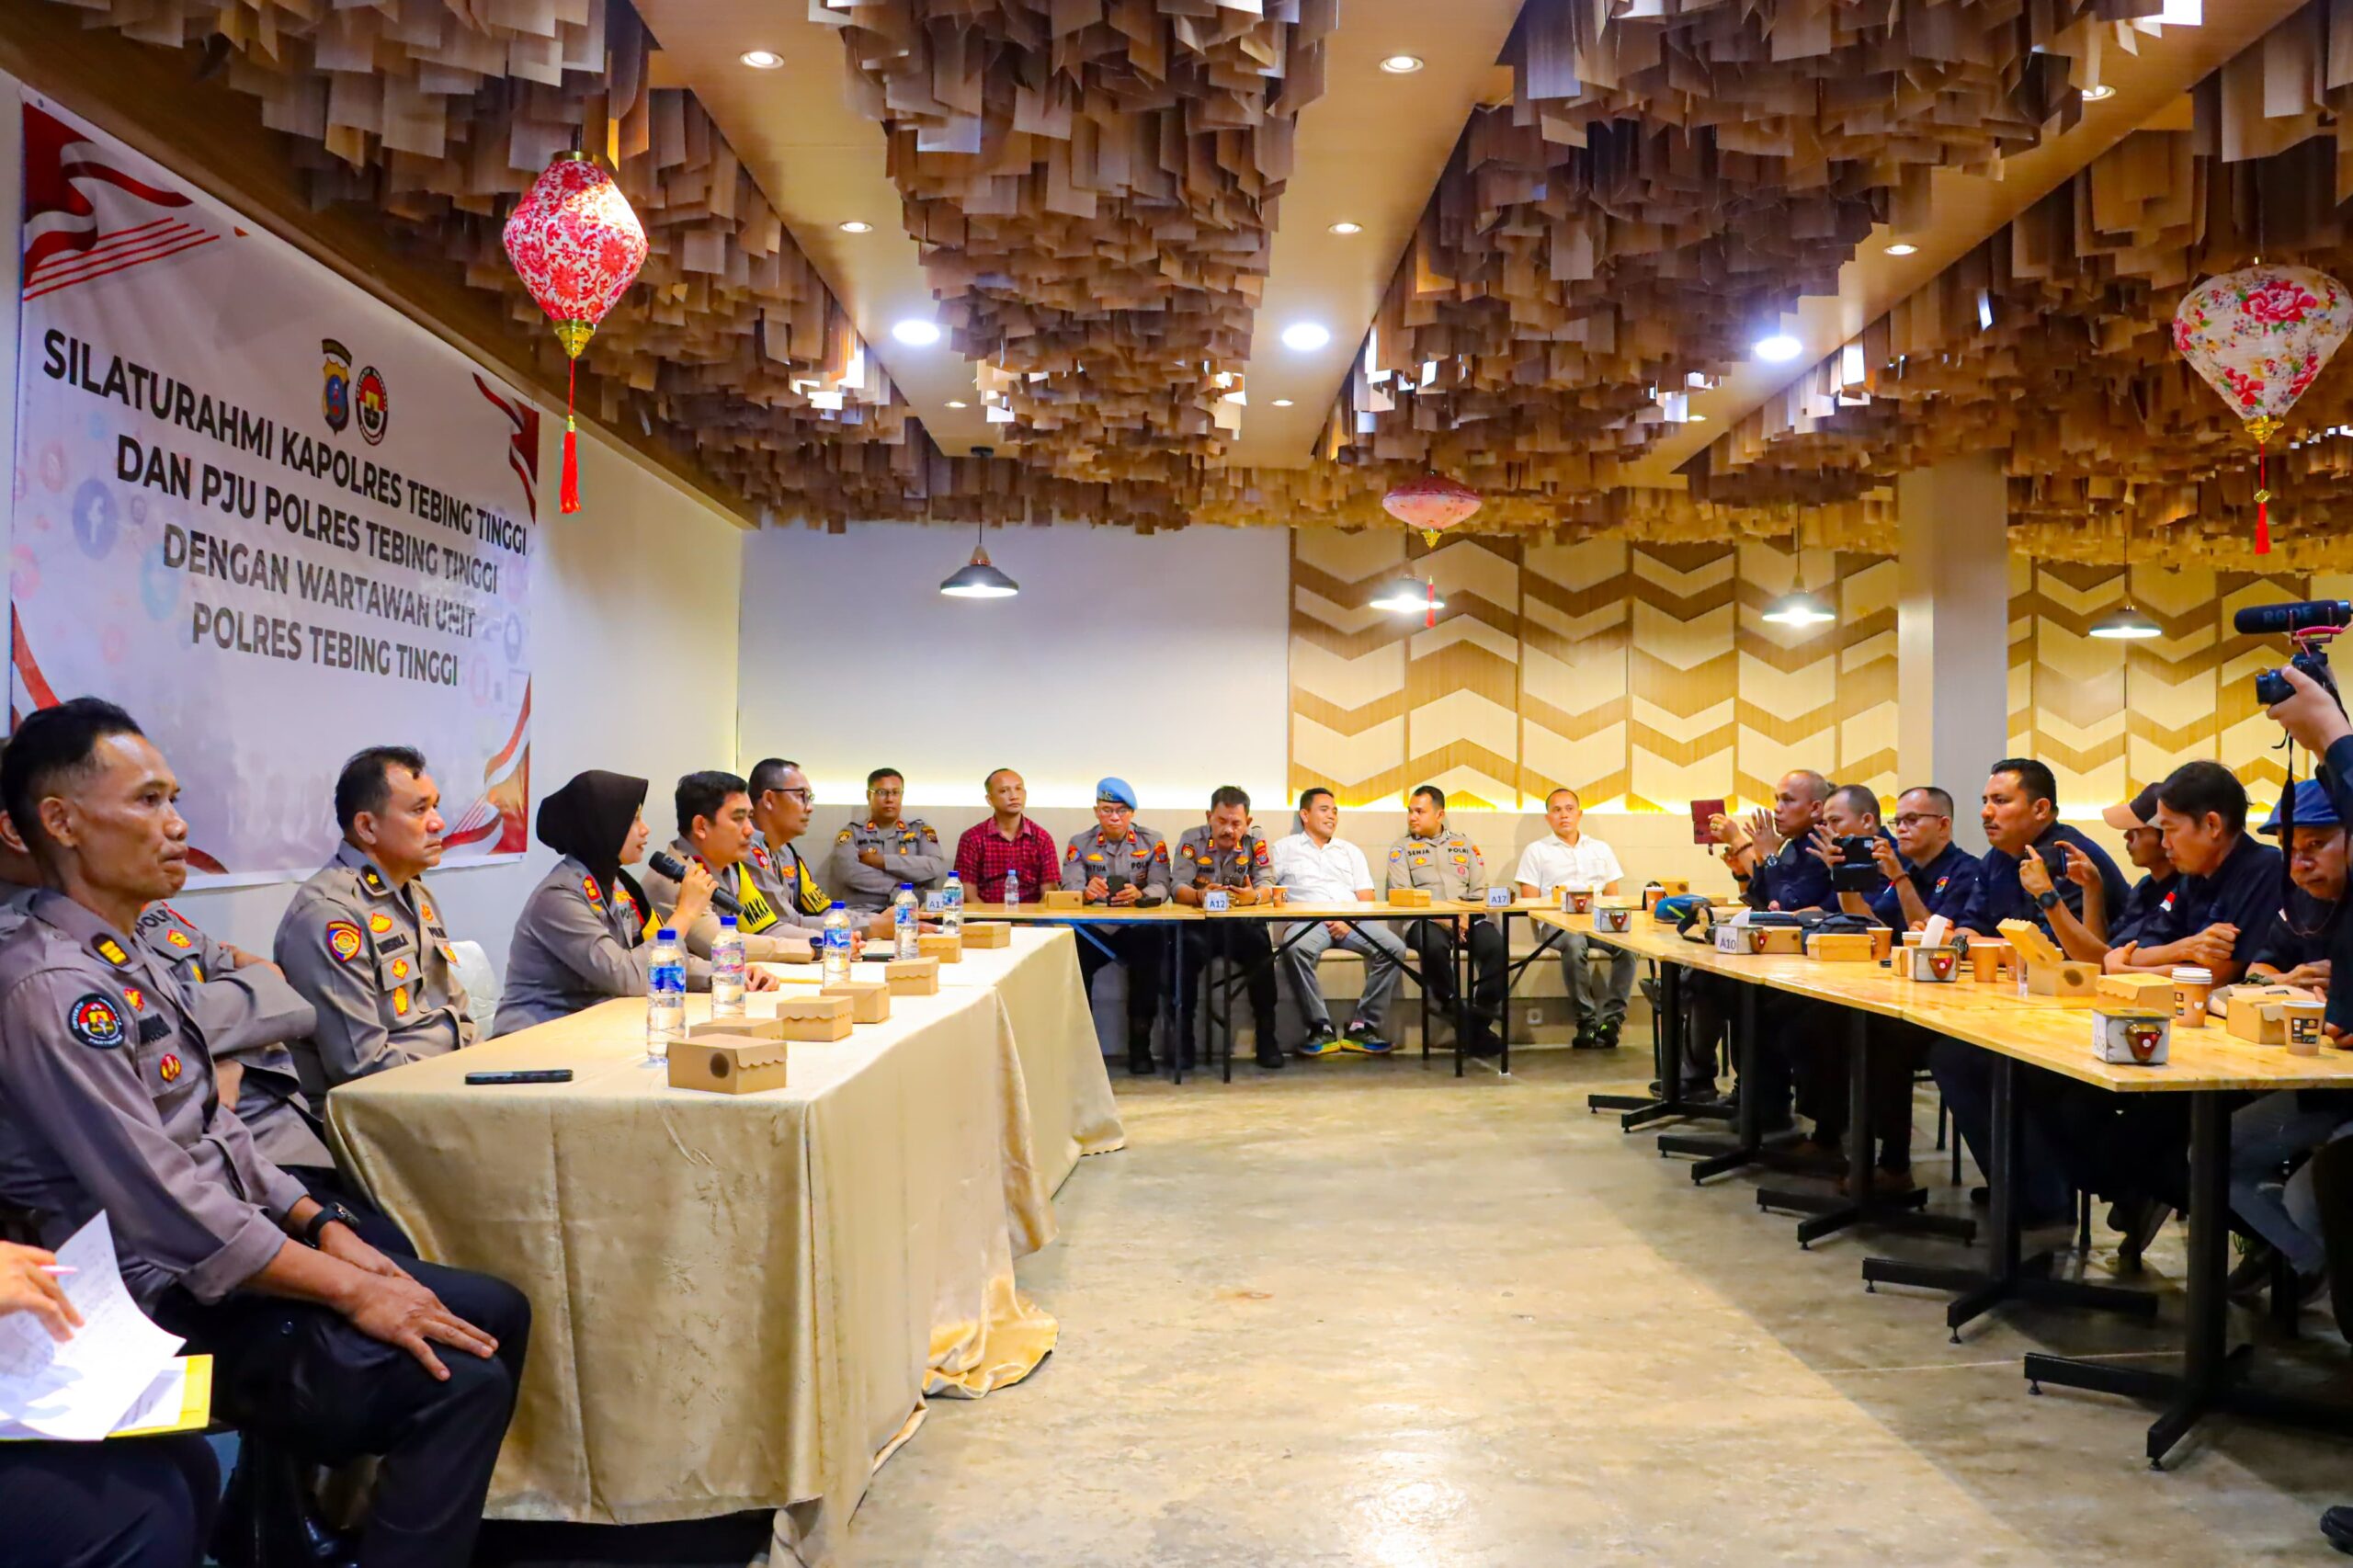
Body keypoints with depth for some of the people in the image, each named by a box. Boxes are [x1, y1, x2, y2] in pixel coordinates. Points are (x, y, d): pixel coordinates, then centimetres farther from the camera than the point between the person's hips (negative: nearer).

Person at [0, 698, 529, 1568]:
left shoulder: (134, 965, 12)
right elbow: (169, 1207, -24)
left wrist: (324, 1227, 5)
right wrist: (349, 1289, -18)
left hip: (225, 1258, 10)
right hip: (172, 1309, -10)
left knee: (496, 1311, 6)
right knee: (462, 1380, -20)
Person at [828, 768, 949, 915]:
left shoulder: (920, 829, 16)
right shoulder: (852, 832, 12)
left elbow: (937, 867, -3)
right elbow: (848, 871, -9)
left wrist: (882, 861, -5)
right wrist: (899, 887, -9)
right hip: (864, 913, -2)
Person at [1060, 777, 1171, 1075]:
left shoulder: (1153, 842, 7)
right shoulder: (1080, 844, 8)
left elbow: (1161, 886, -6)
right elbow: (1069, 889, -5)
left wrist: (1140, 894, -29)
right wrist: (1087, 892, -30)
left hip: (1137, 929, -1)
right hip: (1094, 929, 1)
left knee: (1147, 959, -32)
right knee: (1072, 960, -29)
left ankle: (1140, 1047, -17)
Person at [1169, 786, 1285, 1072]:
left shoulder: (1257, 842, 1)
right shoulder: (1192, 840, -1)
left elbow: (1266, 884, -11)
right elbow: (1177, 887, -12)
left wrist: (1253, 895, -36)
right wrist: (1199, 895, -36)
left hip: (1243, 924, 1)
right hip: (1199, 923, -1)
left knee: (1261, 949, -29)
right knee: (1186, 949, -32)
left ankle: (1266, 1038, -16)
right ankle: (1183, 1037, -19)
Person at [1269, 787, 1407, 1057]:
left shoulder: (1351, 851, 26)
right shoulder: (1284, 849, 18)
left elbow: (1367, 900, 16)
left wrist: (1350, 922, -4)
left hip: (1352, 922, 3)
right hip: (1308, 921, -3)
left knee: (1394, 948, -25)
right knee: (1295, 948, -38)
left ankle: (1363, 1026, -19)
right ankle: (1321, 1028, -26)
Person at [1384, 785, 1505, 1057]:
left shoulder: (1465, 845, 21)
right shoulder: (1402, 848, 13)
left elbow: (1479, 891, 13)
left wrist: (1466, 916, -9)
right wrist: (1443, 919, -13)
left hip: (1467, 919, 3)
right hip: (1425, 920, -2)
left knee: (1497, 947, -29)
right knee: (1435, 947, -39)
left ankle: (1479, 1024, -20)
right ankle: (1456, 1010, -20)